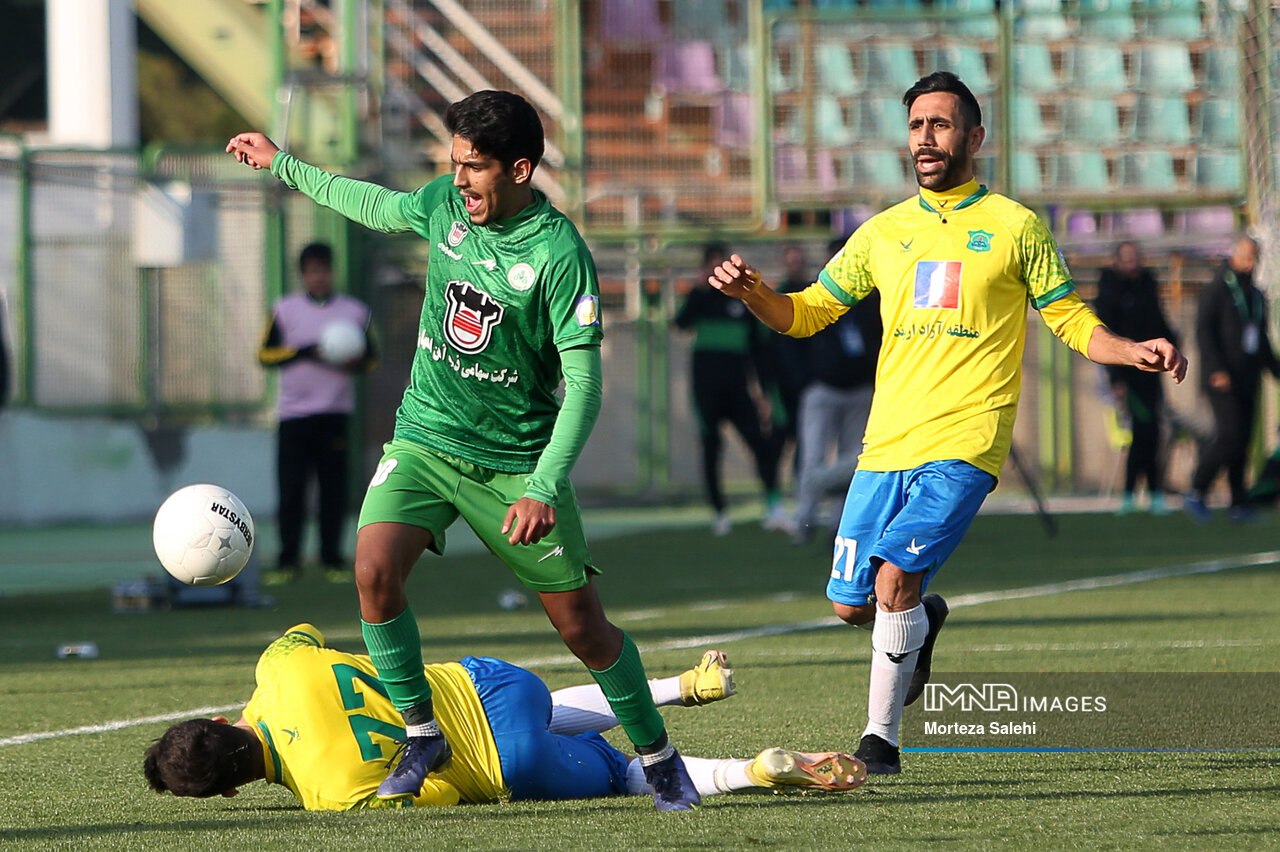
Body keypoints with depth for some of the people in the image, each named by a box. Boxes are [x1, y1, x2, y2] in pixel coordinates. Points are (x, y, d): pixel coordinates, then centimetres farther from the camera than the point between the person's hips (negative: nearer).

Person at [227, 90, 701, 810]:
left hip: (517, 459, -4)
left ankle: (659, 757, 20)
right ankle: (421, 735, -2)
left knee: (583, 627, -1)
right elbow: (380, 207, 22)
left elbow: (584, 384, -22)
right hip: (426, 437, 4)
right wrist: (282, 165, 30)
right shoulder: (446, 204, -3)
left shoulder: (559, 253, -20)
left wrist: (543, 488, -32)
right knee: (375, 568, -19)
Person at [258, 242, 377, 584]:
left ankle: (332, 559, 6)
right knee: (291, 489, -4)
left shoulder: (354, 311, 10)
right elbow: (265, 354, 1)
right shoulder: (285, 309, 6)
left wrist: (356, 364, -9)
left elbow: (371, 358, 15)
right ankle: (288, 561, 0)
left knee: (334, 489, -1)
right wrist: (306, 353, -11)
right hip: (294, 412, -1)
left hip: (336, 413, 1)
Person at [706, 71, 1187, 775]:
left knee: (894, 578, -21)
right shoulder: (883, 233, 15)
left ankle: (880, 737, -8)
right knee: (850, 603, 3)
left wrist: (1133, 351, -10)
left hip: (964, 445, -4)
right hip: (886, 445, 4)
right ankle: (920, 622, 38)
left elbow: (1071, 320, 9)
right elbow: (805, 314, 17)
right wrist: (751, 293, -3)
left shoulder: (1015, 227, 6)